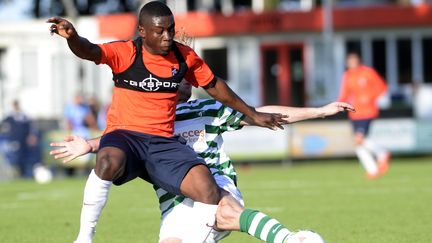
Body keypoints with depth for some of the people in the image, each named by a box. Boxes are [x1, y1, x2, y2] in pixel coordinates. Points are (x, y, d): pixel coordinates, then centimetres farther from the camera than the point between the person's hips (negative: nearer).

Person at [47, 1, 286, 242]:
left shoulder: (185, 57, 5)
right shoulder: (125, 53, -8)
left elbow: (215, 87, 20)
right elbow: (89, 51, -26)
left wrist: (253, 115, 29)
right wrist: (73, 38, -50)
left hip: (164, 142, 4)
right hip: (124, 135, -3)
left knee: (209, 190, -21)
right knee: (108, 163, -40)